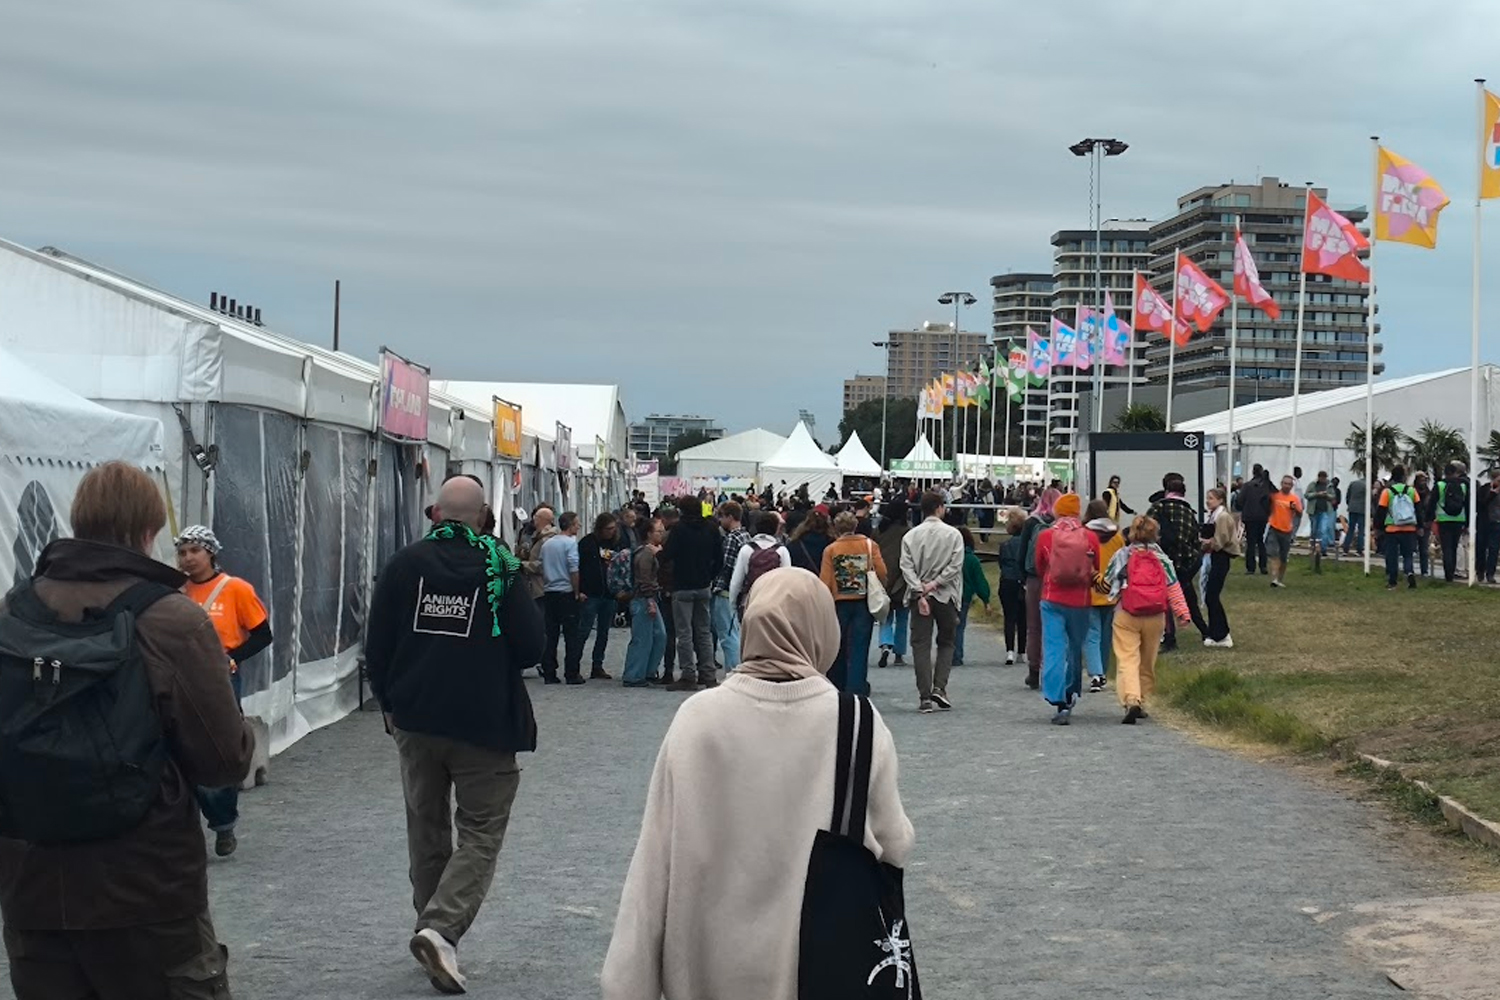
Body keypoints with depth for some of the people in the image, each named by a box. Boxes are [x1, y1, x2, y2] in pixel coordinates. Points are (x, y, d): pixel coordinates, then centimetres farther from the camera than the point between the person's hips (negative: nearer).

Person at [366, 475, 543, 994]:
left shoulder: (404, 564, -1)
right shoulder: (499, 567, -8)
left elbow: (377, 646, 3)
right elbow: (530, 646, -5)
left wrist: (390, 702, 17)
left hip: (414, 720, 3)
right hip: (485, 722, -3)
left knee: (426, 831, 16)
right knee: (481, 833, 2)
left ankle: (433, 930, 22)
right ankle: (441, 928, -16)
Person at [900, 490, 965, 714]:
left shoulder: (910, 536, 2)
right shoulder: (953, 534, -3)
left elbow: (907, 567, -7)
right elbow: (955, 564, -11)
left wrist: (920, 593, -10)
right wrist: (935, 583, -8)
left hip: (920, 596, 1)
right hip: (946, 595, -1)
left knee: (921, 645, 3)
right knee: (946, 642, 14)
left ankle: (925, 696, -3)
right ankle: (939, 688, -2)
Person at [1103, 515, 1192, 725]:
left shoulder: (1121, 556, 1)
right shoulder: (1162, 559, 6)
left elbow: (1106, 582, 6)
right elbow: (1174, 588, 4)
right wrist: (1183, 613, 5)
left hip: (1126, 616, -2)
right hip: (1155, 618, 3)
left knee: (1127, 660, -7)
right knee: (1148, 662, 16)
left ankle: (1131, 700, -27)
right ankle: (1142, 701, 22)